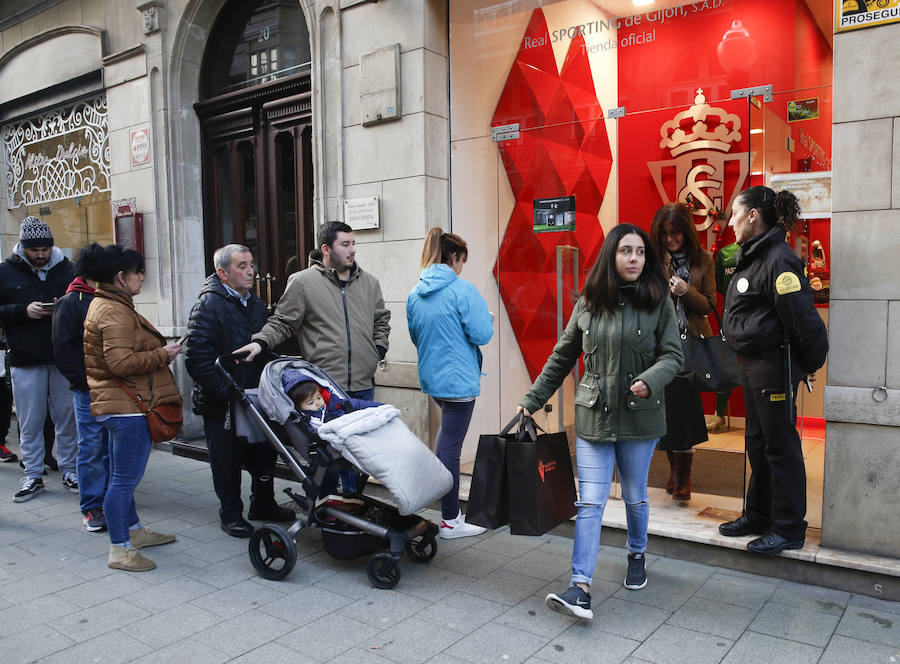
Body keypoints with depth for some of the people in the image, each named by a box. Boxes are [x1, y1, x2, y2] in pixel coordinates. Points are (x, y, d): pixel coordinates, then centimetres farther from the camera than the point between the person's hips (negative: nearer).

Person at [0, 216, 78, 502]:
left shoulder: (66, 269, 6)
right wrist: (24, 310, -15)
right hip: (25, 361, -1)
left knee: (67, 418, 7)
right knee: (30, 422, 6)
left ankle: (69, 470, 19)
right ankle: (33, 476, 18)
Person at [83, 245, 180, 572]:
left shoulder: (104, 304, 17)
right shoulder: (116, 312, -18)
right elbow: (122, 363, -26)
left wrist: (158, 351, 16)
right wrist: (163, 354, -16)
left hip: (118, 405, 12)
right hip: (128, 406, -12)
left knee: (122, 475, 19)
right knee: (126, 477, -5)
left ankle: (134, 530, 33)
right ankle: (120, 549, 2)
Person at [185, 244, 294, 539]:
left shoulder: (257, 304, 11)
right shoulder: (209, 304, -14)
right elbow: (197, 358, -20)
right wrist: (225, 393, -22)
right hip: (221, 403, -7)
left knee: (264, 454, 15)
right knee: (227, 459, 6)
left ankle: (263, 504, 33)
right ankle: (230, 514, 22)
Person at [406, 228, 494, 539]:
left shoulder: (415, 293, 6)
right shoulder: (462, 290, -15)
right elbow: (482, 334, -17)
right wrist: (487, 317, 3)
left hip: (430, 378, 8)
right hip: (458, 380, -7)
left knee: (447, 434, 27)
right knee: (451, 446, -1)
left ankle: (449, 509, 32)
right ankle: (450, 521, 10)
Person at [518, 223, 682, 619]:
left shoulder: (658, 302, -1)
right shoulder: (589, 303, 3)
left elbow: (673, 355, -2)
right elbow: (562, 357, 10)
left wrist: (649, 380, -23)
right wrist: (532, 400, 10)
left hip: (639, 416, 0)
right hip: (594, 416, 1)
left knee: (635, 497, 16)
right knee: (590, 502, -3)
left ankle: (637, 556, 43)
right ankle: (581, 589, -3)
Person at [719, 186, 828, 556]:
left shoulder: (778, 261, -19)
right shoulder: (751, 258, 13)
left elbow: (802, 318, -21)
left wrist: (810, 363, -10)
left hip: (775, 365, -10)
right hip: (752, 363, 10)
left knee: (780, 447, 0)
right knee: (757, 442, 18)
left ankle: (789, 529, 13)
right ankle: (758, 515, 32)